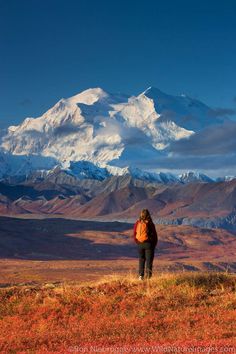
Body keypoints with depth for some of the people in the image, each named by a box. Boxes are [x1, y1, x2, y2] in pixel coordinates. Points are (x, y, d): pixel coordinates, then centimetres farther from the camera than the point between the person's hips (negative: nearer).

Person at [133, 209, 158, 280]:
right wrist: (154, 244, 7)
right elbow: (154, 235, -7)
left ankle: (141, 275, 8)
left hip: (140, 244, 3)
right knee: (149, 260, 3)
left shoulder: (137, 223, -1)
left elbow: (134, 234, 4)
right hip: (148, 244, -3)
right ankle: (148, 276, -1)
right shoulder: (150, 224, -11)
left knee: (141, 260, 14)